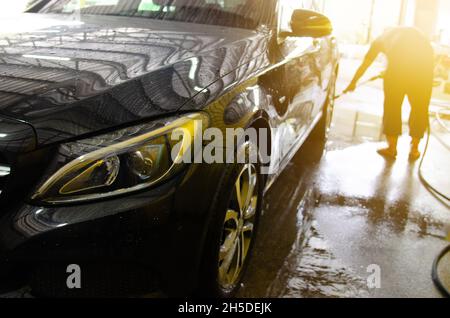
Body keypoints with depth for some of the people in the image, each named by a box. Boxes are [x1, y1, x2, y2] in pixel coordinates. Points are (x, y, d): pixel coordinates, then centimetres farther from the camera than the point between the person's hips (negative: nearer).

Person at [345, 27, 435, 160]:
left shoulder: (382, 38, 30)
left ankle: (392, 147, 14)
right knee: (420, 107, 13)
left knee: (392, 105, 10)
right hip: (425, 60, 3)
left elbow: (365, 64, 35)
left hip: (399, 61, -3)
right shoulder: (414, 32, 36)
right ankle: (414, 149, 19)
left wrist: (353, 83, 48)